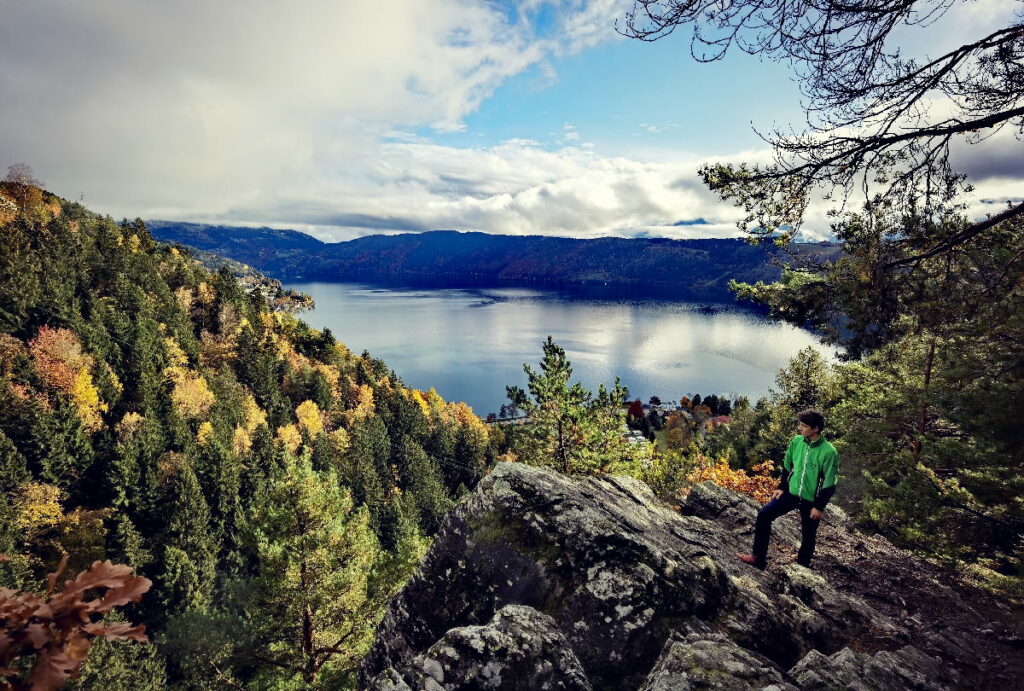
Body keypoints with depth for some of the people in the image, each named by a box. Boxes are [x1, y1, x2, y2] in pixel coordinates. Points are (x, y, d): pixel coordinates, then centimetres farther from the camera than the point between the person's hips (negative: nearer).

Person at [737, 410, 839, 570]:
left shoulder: (829, 452, -20)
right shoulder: (796, 441, -4)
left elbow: (829, 484, -14)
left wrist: (819, 507, -13)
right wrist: (782, 488, 7)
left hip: (811, 500, -5)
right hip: (791, 492, 5)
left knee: (808, 536, 10)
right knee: (763, 515, -4)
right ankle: (759, 558, 4)